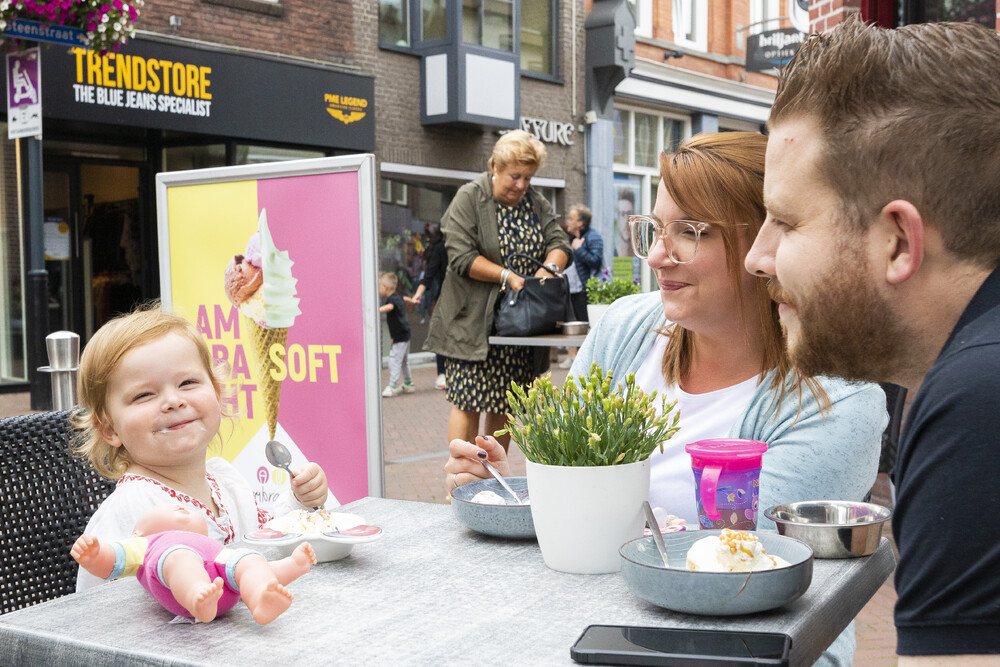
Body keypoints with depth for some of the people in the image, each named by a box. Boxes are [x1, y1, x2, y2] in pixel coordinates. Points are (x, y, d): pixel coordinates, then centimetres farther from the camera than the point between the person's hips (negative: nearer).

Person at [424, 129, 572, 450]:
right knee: (468, 402, -6)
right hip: (474, 320, -5)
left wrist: (548, 267, -16)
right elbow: (462, 258, -13)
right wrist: (508, 276, -20)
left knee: (504, 405, 9)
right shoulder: (469, 198, -4)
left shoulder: (536, 202, 12)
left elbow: (560, 244, 6)